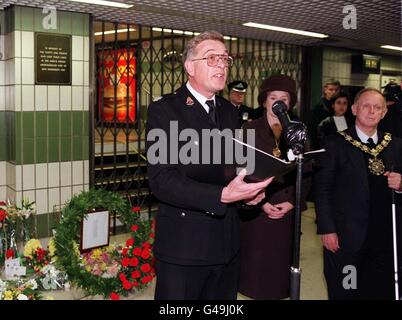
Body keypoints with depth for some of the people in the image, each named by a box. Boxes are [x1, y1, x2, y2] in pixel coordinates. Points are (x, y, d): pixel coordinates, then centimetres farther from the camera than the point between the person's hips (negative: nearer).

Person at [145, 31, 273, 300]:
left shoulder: (230, 112, 12)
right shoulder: (164, 110, -9)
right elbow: (161, 180, -18)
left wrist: (251, 190, -4)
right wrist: (222, 195, -28)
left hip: (227, 244, 6)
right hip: (183, 247, -6)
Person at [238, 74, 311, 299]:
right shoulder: (250, 129, -1)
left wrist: (291, 202, -8)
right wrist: (261, 202, -11)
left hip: (288, 210, 2)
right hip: (256, 209, -2)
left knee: (282, 260, 8)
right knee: (255, 261, 3)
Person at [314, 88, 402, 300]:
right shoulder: (336, 144, -5)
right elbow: (322, 189, -6)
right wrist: (327, 230, -11)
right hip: (345, 238, -3)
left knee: (382, 292, 12)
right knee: (343, 293, 8)